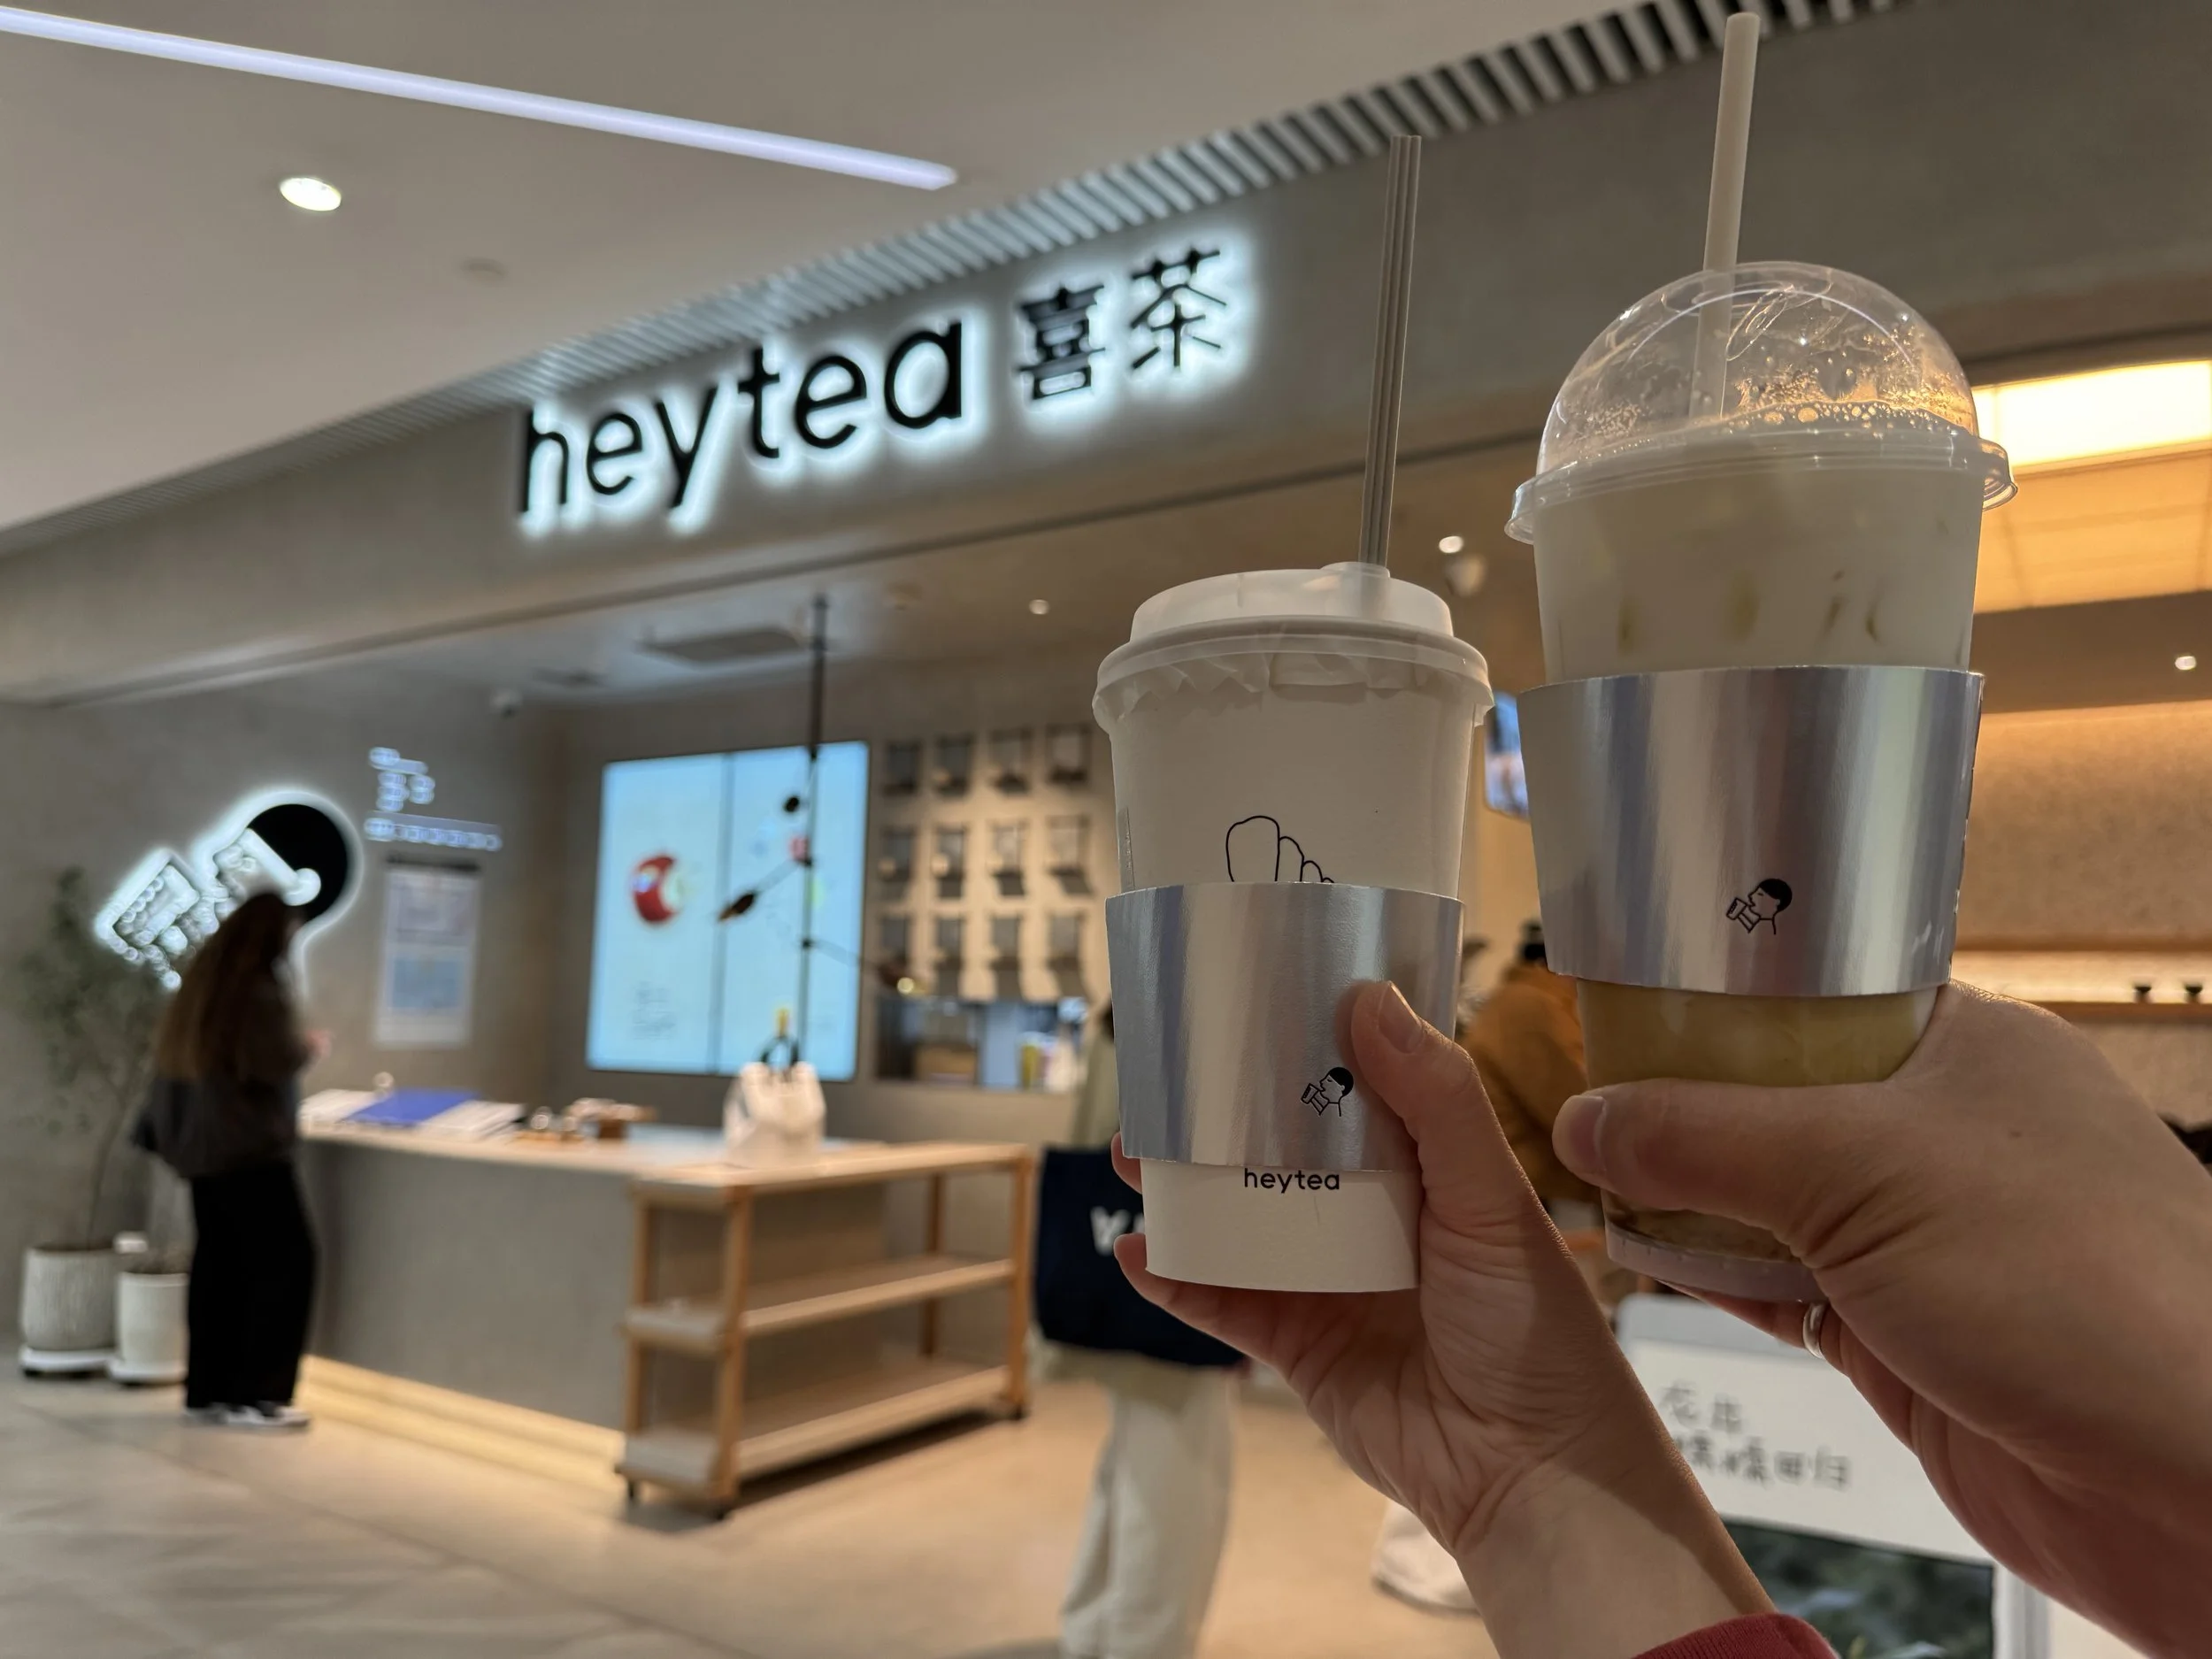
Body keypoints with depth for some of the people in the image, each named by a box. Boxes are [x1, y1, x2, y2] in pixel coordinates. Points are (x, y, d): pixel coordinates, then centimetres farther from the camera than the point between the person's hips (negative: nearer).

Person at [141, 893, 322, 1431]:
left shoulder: (203, 978, 10)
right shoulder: (261, 987, -16)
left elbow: (179, 1056, 17)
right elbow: (279, 1060, -21)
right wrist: (310, 1045, -2)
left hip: (202, 1143, 9)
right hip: (248, 1145, -9)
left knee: (218, 1262, 12)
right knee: (284, 1262, -3)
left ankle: (208, 1389, 17)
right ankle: (254, 1396, -2)